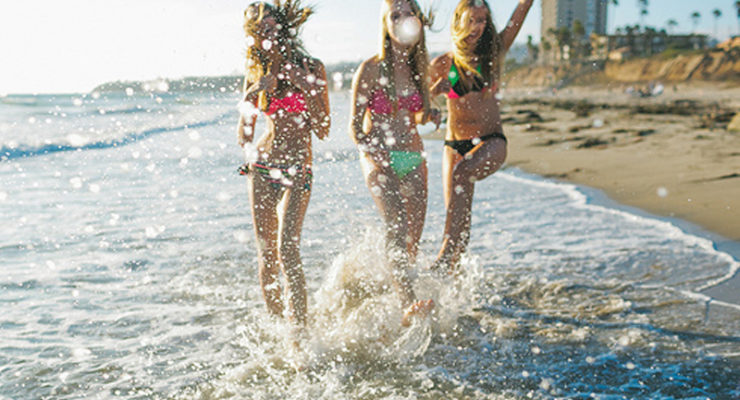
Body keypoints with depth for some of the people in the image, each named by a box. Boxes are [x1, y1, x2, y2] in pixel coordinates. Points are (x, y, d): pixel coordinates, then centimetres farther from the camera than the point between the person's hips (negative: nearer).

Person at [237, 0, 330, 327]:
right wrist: (252, 95, -10)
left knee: (287, 250, -20)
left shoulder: (311, 69, -1)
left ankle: (301, 331, -18)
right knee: (266, 254, 3)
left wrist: (307, 88, -15)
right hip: (261, 169, 3)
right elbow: (243, 136, 4)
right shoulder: (256, 76, 8)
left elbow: (322, 131, -4)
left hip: (297, 171, -3)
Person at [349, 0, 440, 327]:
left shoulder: (419, 69, 9)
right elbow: (355, 124, -3)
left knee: (412, 240, 3)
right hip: (379, 159, -5)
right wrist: (370, 152, -20)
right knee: (397, 223, -28)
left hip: (414, 159, 5)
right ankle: (409, 303, -40)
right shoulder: (371, 69, -5)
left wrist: (429, 115, -1)